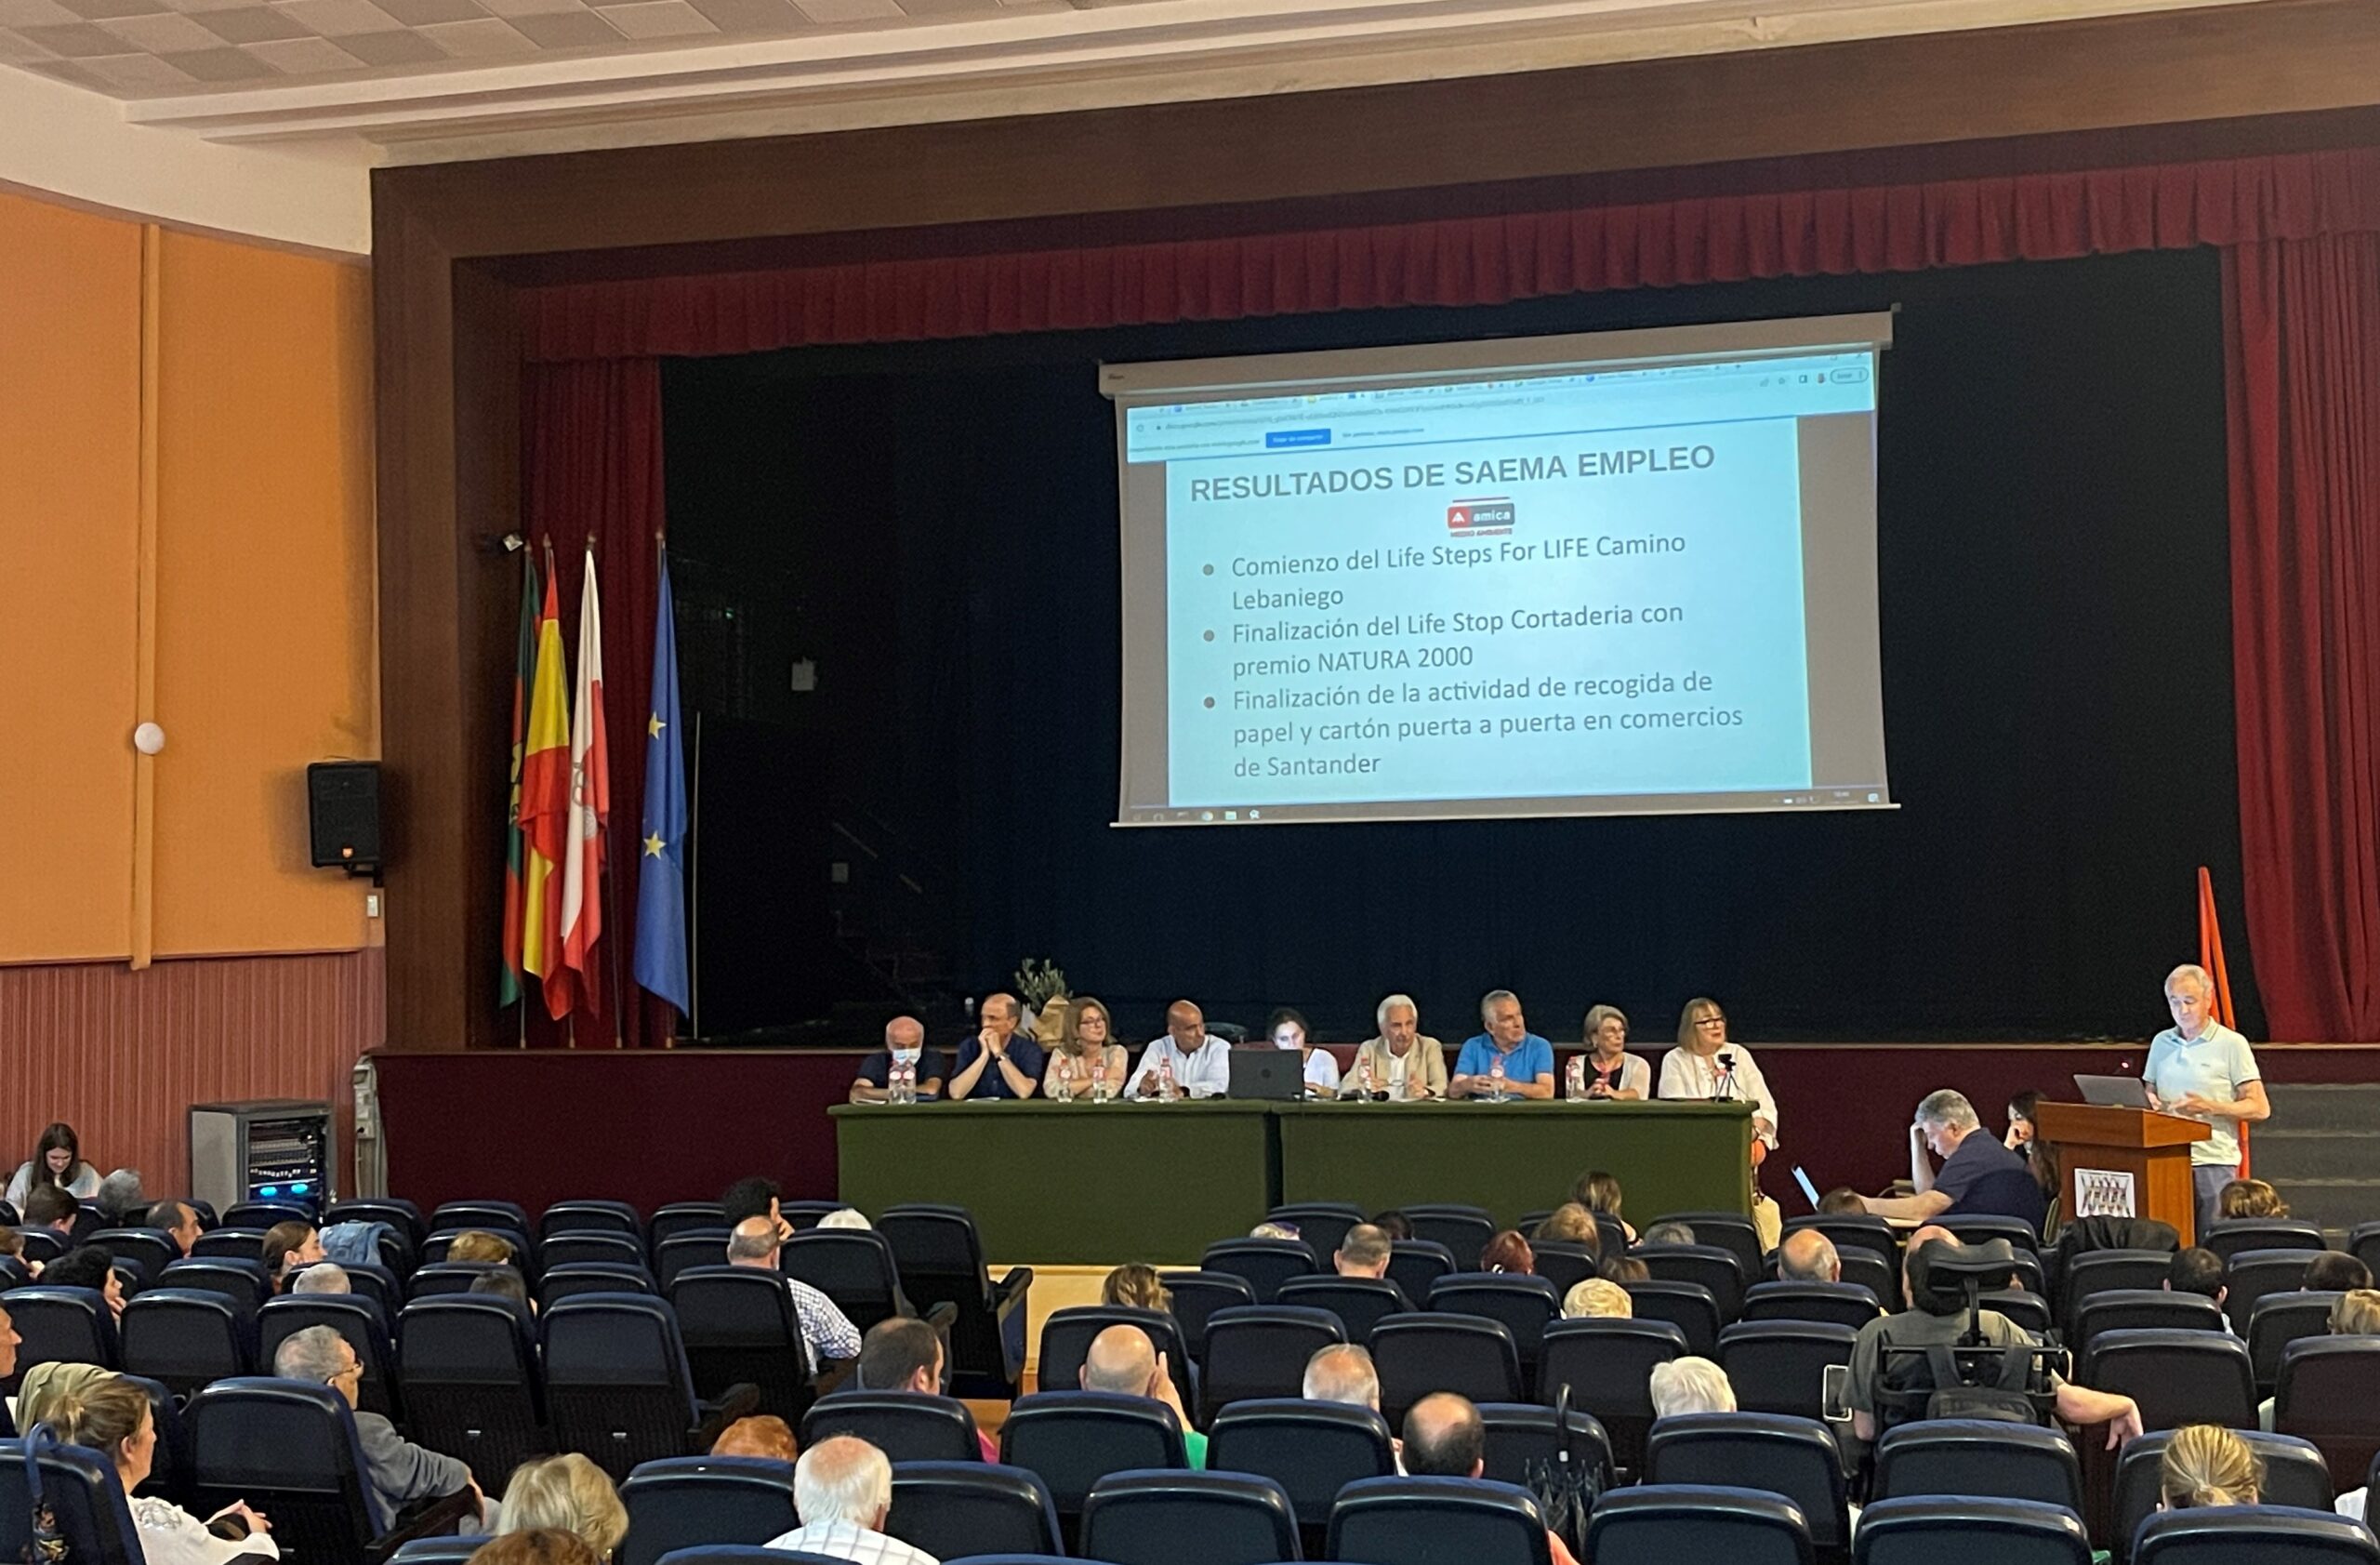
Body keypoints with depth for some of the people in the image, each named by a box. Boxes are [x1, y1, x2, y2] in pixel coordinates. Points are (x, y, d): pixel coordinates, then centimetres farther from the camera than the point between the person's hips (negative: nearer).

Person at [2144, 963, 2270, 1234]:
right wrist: (2148, 1102, -2)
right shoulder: (2161, 1043, 14)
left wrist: (2210, 1107, -17)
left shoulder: (2231, 1044, 0)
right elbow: (2149, 1094, 22)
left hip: (2213, 1162, -4)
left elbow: (2260, 1109, -3)